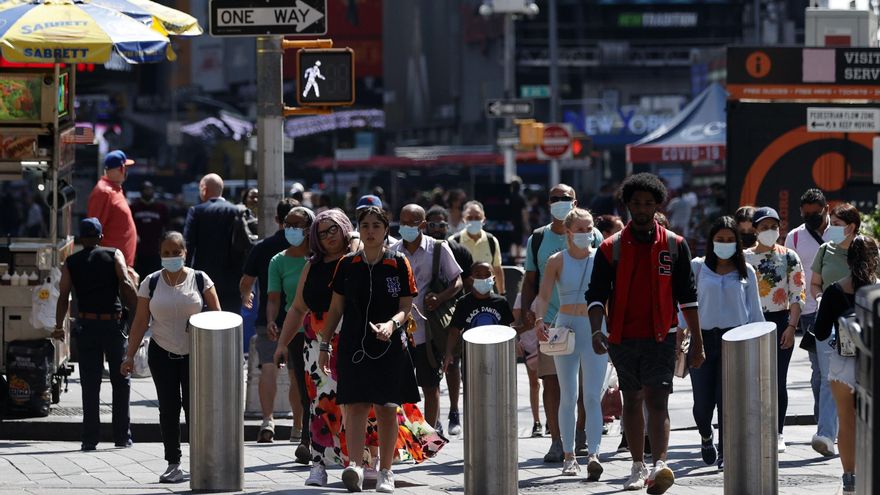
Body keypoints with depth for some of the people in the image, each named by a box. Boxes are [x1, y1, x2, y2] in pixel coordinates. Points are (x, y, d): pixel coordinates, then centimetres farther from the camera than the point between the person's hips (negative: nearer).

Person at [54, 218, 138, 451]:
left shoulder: (71, 263, 6)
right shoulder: (114, 255, 3)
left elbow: (63, 296, -1)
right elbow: (126, 285, -9)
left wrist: (59, 326, 5)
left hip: (86, 325, 1)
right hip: (114, 322, -1)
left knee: (90, 384, 4)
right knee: (120, 380, 9)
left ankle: (90, 438, 0)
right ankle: (122, 436, 9)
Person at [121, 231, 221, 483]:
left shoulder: (200, 280, 0)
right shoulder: (151, 283, 3)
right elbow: (140, 322, 4)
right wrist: (130, 356, 0)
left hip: (195, 355, -1)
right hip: (162, 355, 1)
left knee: (193, 406, -6)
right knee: (168, 408, -2)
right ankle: (173, 464, 2)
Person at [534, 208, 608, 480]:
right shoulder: (557, 261, 2)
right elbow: (543, 295, -7)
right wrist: (539, 319, -26)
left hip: (595, 329, -1)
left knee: (592, 396, -10)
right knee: (568, 397, 7)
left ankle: (593, 455, -20)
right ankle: (569, 455, 15)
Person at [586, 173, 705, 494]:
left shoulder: (674, 246, 3)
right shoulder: (611, 248, 3)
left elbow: (687, 295, 6)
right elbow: (596, 294, -1)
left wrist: (697, 341, 4)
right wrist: (596, 330, -18)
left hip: (660, 337, -2)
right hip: (623, 337, 2)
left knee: (656, 400, -14)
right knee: (632, 401, 11)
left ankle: (660, 465, -27)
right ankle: (638, 468, 20)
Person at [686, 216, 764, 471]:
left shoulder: (745, 271, 8)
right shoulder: (697, 267, 5)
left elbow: (754, 309, 12)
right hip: (703, 337, 0)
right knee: (703, 401, -1)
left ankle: (724, 453, 4)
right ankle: (706, 436, 30)